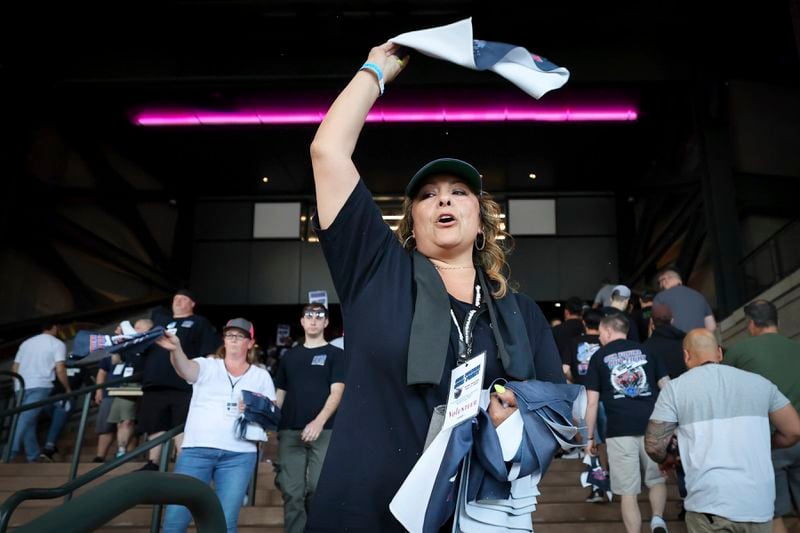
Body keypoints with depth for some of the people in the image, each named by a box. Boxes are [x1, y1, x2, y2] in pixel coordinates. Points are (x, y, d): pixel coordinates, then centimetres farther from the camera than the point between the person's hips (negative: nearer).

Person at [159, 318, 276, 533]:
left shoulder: (261, 375, 13)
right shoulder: (208, 366, 8)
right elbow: (185, 368, -15)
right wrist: (176, 349, -36)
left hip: (239, 455, 1)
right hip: (196, 450, -1)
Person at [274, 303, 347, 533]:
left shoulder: (335, 354, 7)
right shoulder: (290, 355, 18)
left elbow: (336, 392, -4)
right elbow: (280, 394, 20)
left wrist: (319, 421, -19)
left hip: (323, 432, -3)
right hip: (289, 432, 3)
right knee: (292, 493, 0)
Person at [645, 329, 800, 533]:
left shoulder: (675, 388, -2)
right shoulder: (759, 382, 7)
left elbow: (653, 445, -4)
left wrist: (668, 459, 18)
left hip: (709, 504, -3)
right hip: (759, 504, 3)